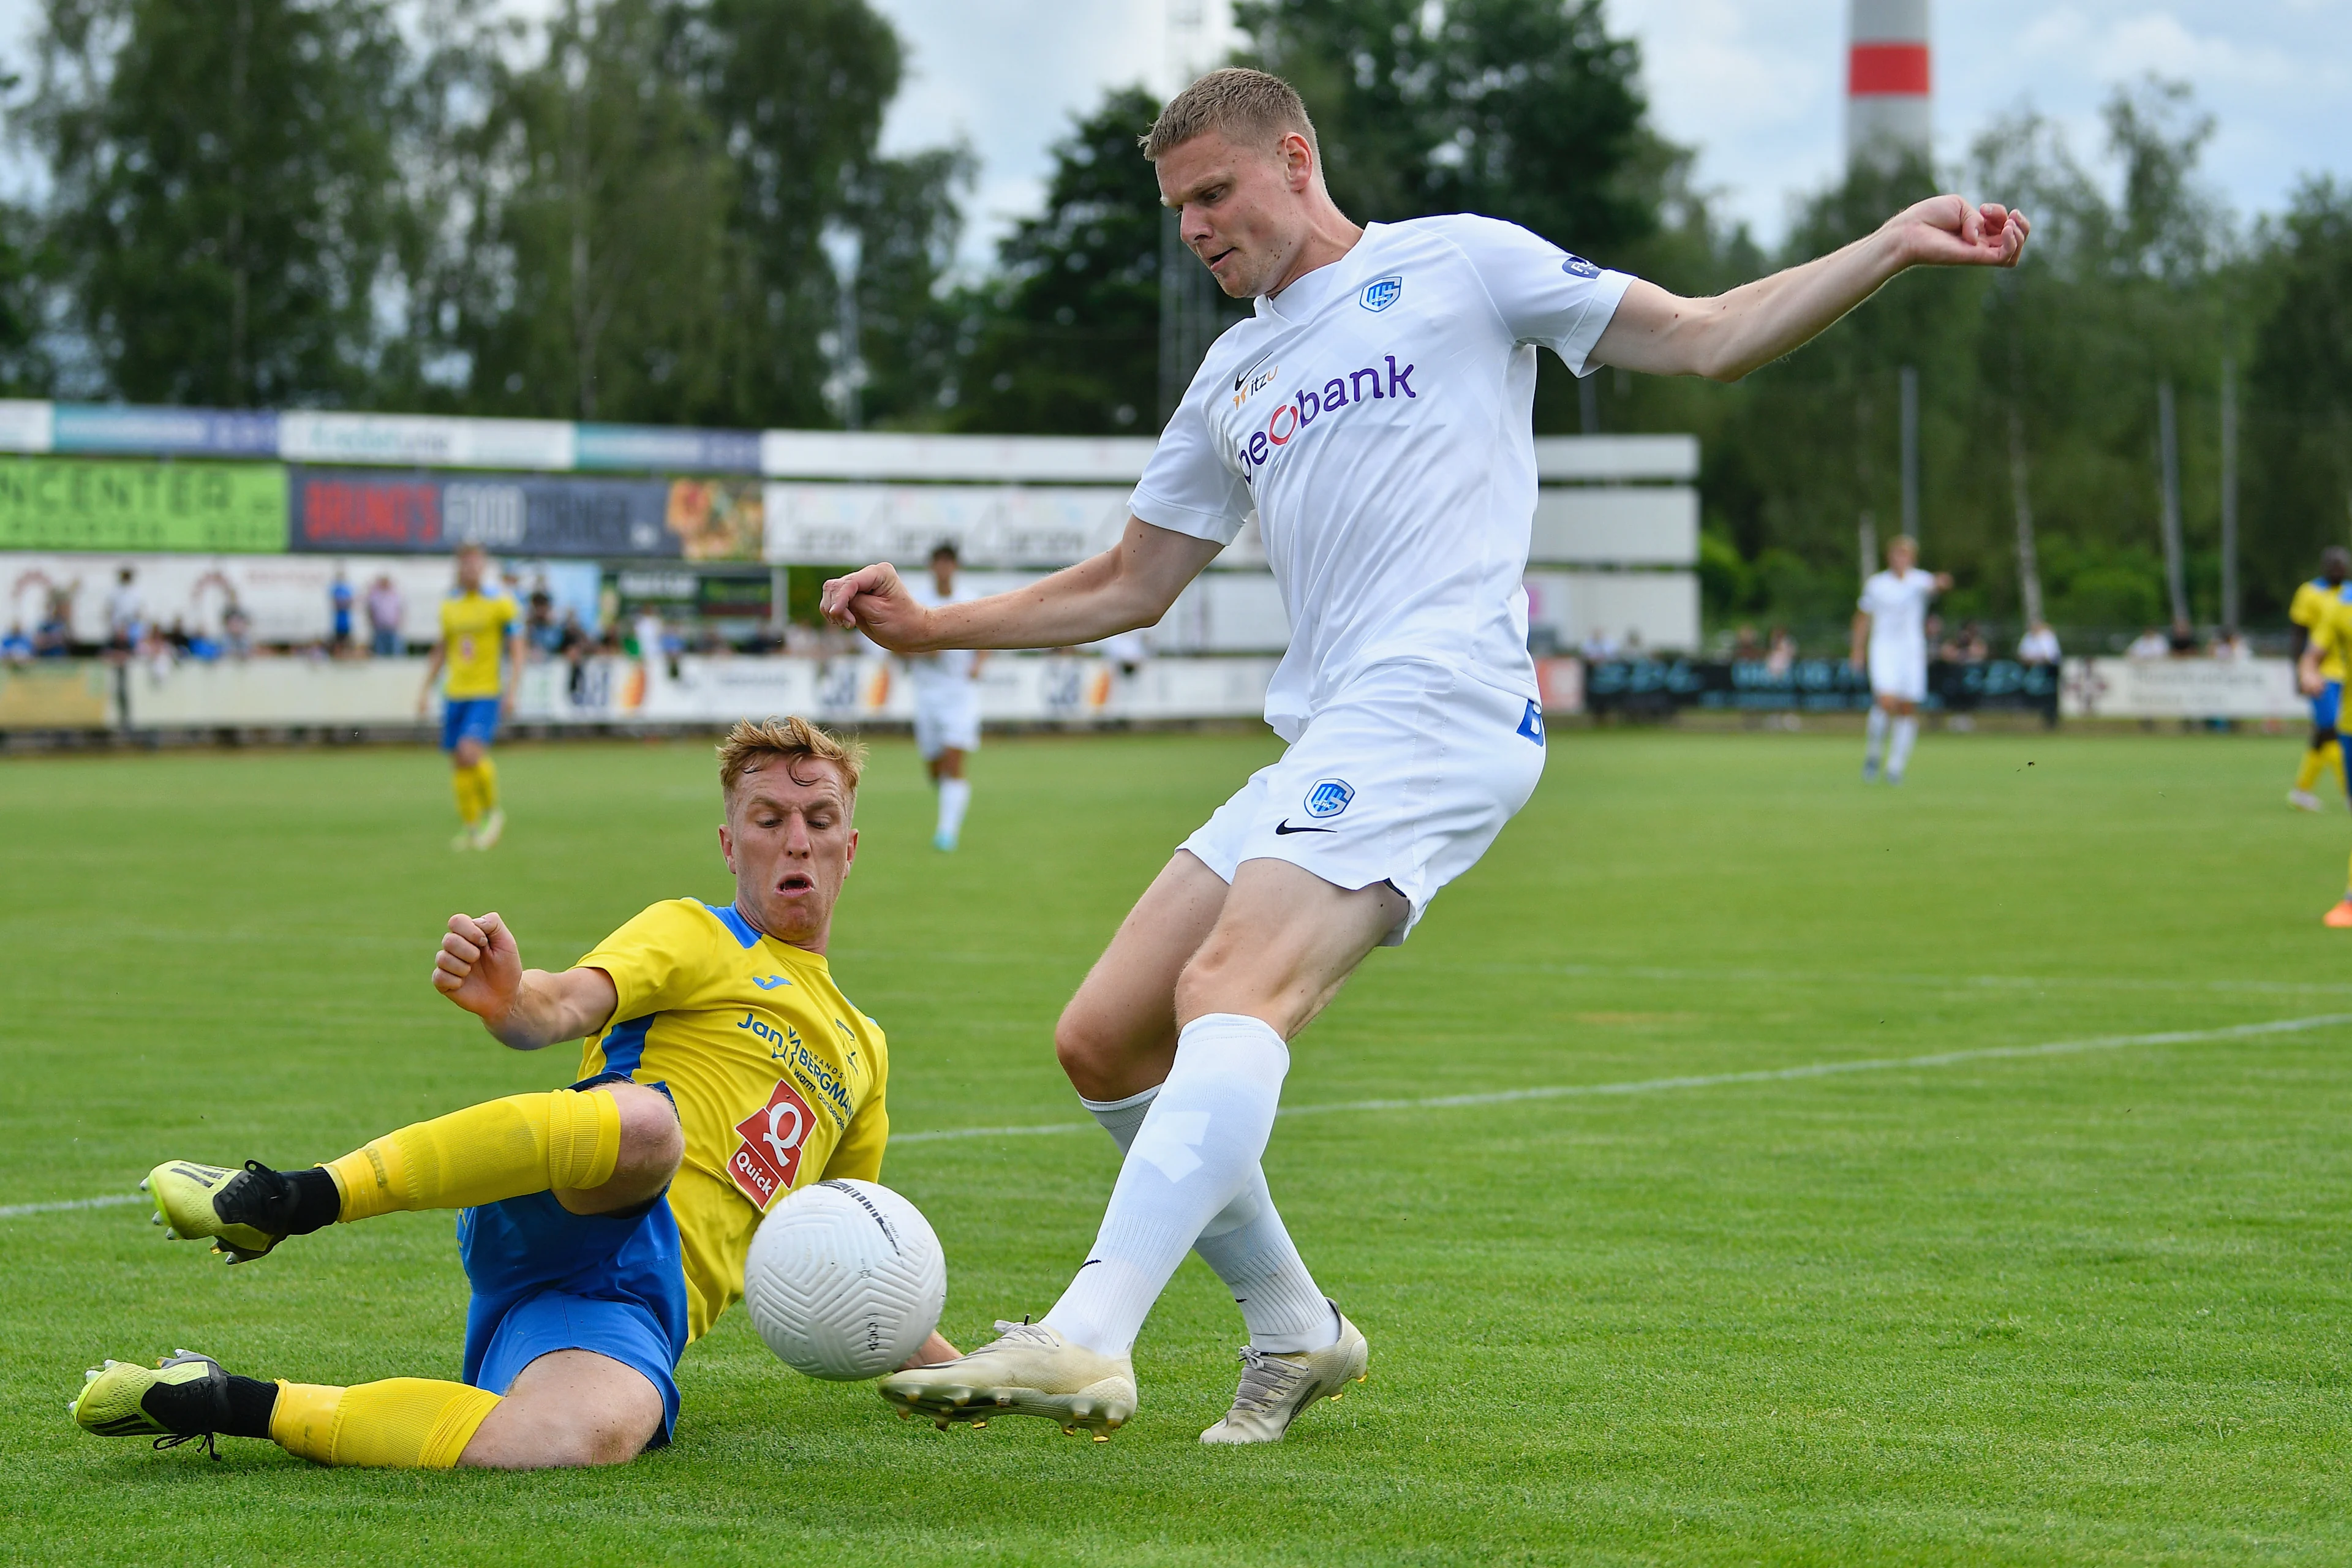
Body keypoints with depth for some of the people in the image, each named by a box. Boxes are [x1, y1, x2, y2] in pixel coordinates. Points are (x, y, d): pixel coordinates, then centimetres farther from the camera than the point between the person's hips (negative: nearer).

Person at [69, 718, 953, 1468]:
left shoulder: (864, 1053, 30)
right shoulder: (695, 936, 13)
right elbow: (565, 1006, -9)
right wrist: (508, 1002, -33)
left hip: (646, 1308, 3)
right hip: (578, 1222, -3)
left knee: (596, 1434, -37)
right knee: (646, 1121, -43)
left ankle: (239, 1408, -26)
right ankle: (285, 1203, -32)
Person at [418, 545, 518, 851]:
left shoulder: (499, 604, -3)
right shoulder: (449, 604, 10)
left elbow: (514, 651, -1)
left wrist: (511, 691, -11)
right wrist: (426, 688, 16)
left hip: (487, 694, -5)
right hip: (455, 694, 5)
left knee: (470, 753, -22)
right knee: (459, 764, 3)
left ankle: (493, 811, 0)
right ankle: (471, 827, 15)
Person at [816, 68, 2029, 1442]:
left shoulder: (1456, 263, 9)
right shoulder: (1233, 380, 27)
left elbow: (1705, 340, 7)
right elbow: (1129, 588, 32)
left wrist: (1893, 247, -4)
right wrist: (926, 627, 22)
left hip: (1438, 703, -8)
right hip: (1321, 745, 8)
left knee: (1232, 990, -28)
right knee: (1104, 1043, 3)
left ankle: (1086, 1342, -41)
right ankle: (1294, 1330, 16)